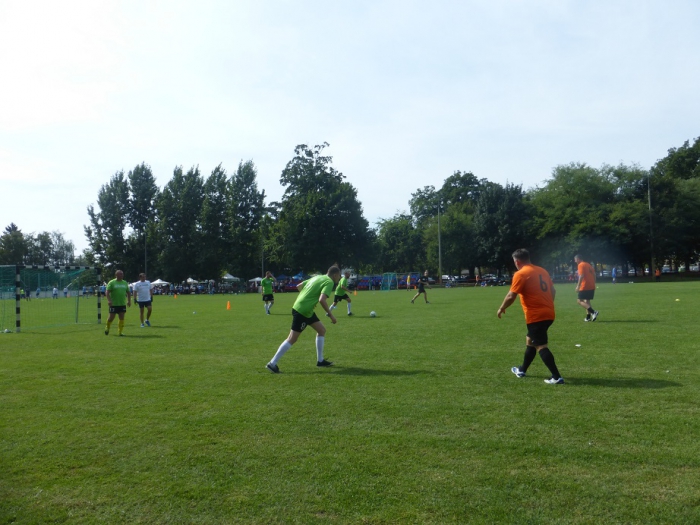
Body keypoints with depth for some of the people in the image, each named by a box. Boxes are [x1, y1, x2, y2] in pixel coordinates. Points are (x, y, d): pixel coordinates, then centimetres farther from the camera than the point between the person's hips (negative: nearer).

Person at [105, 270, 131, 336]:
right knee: (111, 317, 1)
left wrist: (129, 301, 10)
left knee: (122, 318, 1)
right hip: (113, 304, -4)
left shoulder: (125, 283, 12)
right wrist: (109, 300, -20)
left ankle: (120, 331, 7)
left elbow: (128, 292, 18)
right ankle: (107, 328, 27)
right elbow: (107, 292, -8)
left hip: (122, 304, 4)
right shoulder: (111, 282, -3)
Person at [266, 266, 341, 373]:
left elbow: (298, 286, 20)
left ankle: (320, 360, 22)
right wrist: (331, 315, -19)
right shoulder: (329, 282, -11)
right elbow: (322, 300, -26)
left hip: (306, 310, 10)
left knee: (322, 330, 16)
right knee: (292, 339, -4)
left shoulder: (318, 277, 15)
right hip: (302, 311, -10)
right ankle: (272, 363, 2)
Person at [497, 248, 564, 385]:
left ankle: (557, 377, -9)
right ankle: (522, 370, 35)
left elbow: (511, 296, -14)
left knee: (540, 346, -5)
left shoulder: (520, 274, -11)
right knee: (530, 340, 22)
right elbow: (553, 290, 17)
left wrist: (502, 308, 1)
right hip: (548, 313, 9)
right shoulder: (542, 271, 12)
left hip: (536, 316, -9)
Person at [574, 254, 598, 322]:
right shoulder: (588, 264, 17)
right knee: (587, 301, 18)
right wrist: (593, 284, 22)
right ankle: (588, 317, 14)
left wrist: (578, 286, -16)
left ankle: (593, 312, -18)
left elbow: (581, 276, -18)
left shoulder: (580, 265, -9)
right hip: (592, 287, 9)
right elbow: (594, 274, 17)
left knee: (579, 301, -5)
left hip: (585, 287, -9)